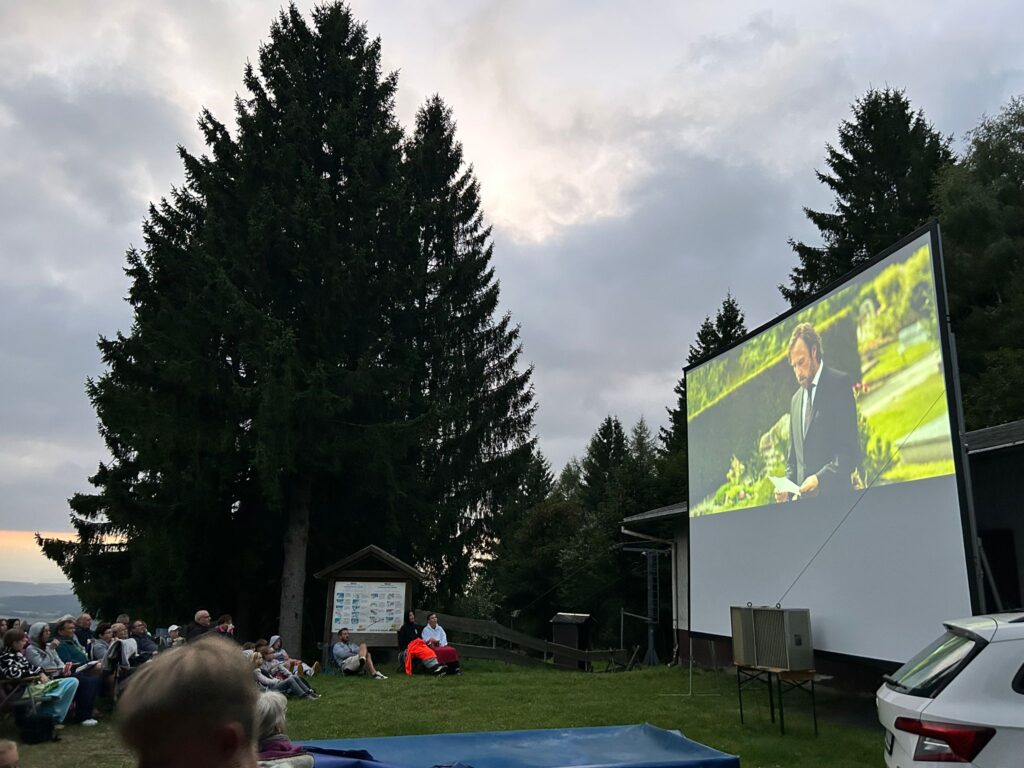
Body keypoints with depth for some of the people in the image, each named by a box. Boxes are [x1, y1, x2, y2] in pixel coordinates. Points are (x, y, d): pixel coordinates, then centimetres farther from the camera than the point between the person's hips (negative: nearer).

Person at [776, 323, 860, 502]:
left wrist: (820, 479, -20)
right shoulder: (796, 399, 17)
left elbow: (851, 450, -10)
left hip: (833, 495, -5)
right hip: (804, 498, 5)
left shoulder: (840, 383, -3)